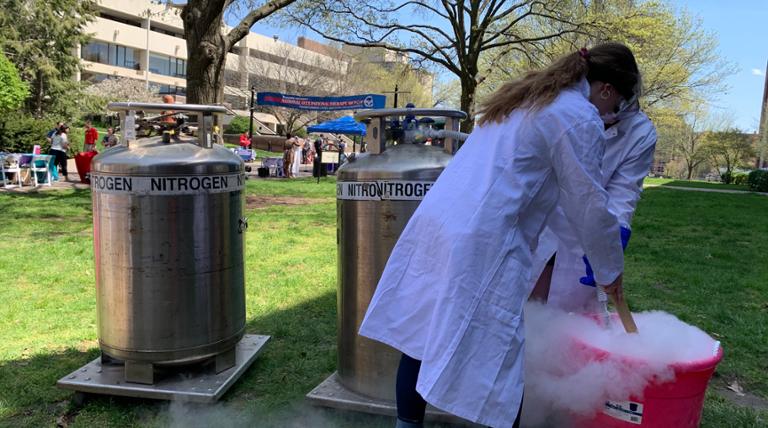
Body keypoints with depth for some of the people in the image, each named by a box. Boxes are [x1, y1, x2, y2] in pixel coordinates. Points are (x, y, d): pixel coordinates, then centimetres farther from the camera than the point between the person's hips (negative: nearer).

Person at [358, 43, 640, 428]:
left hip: (434, 223, 9)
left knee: (422, 336, 13)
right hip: (482, 242, -9)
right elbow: (589, 207, 0)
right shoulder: (579, 118, -3)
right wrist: (609, 271, 13)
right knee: (496, 354, 4)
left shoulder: (522, 96, 23)